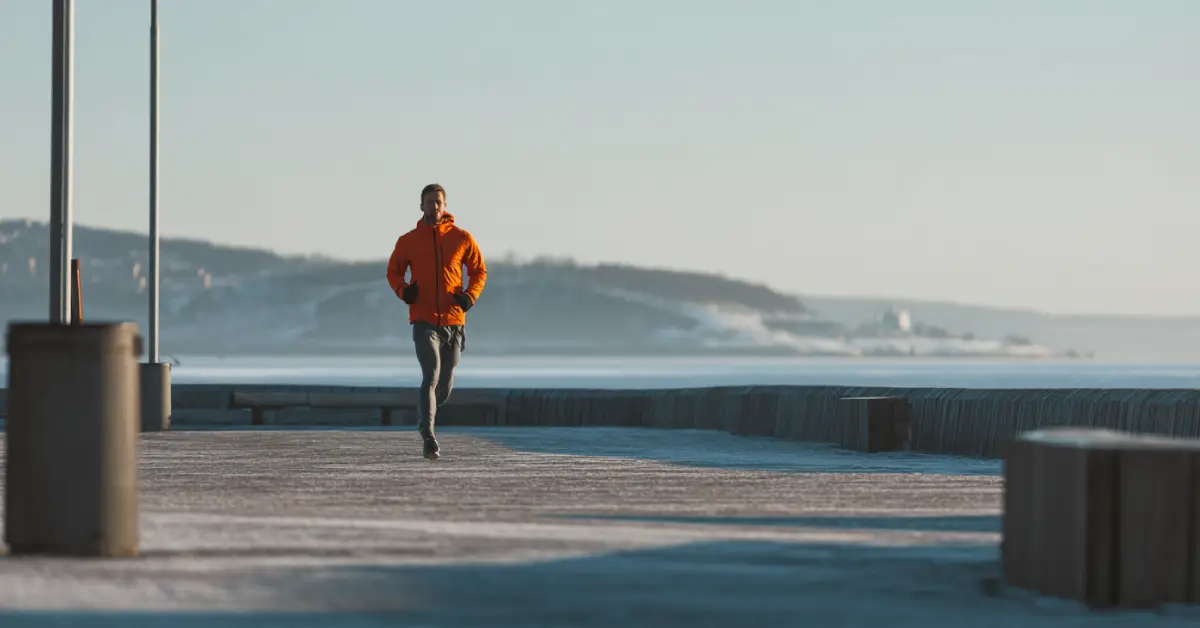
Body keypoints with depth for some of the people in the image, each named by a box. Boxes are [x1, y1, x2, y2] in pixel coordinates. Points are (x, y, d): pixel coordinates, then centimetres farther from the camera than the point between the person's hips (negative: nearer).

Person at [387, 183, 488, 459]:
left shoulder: (462, 238, 2)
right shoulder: (408, 241, 1)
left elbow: (479, 271, 10)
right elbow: (393, 272, 11)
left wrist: (470, 296, -8)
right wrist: (403, 291, -11)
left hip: (454, 321, 2)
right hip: (424, 321, -2)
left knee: (445, 384, 12)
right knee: (431, 375, -20)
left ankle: (424, 419, 42)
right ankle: (429, 438, -25)